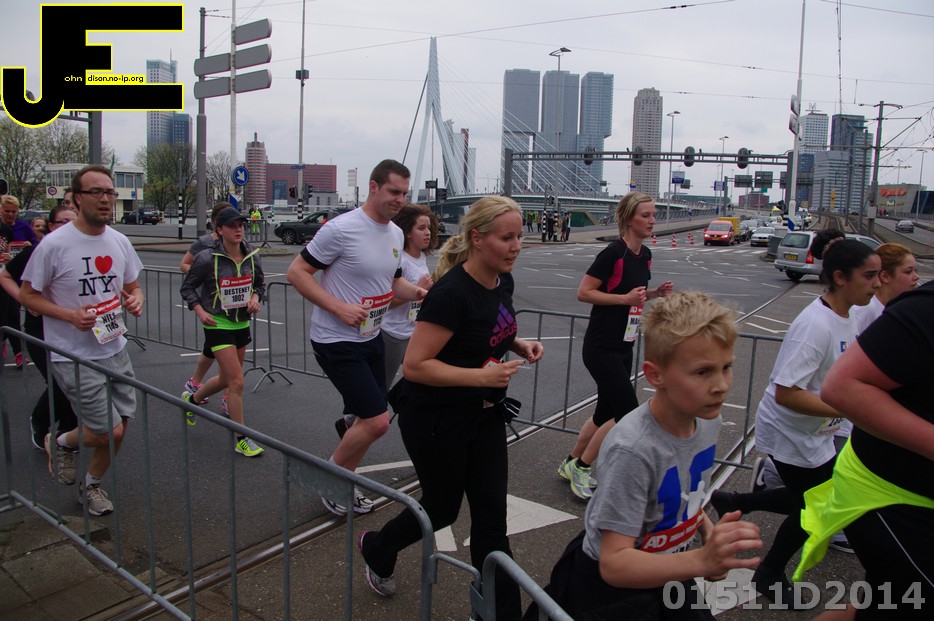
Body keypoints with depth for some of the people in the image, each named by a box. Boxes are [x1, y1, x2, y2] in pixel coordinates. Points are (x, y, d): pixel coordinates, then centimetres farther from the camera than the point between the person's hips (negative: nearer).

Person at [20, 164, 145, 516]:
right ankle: (62, 443, 26)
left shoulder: (120, 242, 4)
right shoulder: (54, 245, -14)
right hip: (73, 357, -6)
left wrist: (136, 301, -8)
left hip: (115, 350, 6)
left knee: (118, 429, 12)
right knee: (110, 431, -8)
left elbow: (132, 287, 16)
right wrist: (70, 315, -21)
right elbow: (28, 294, -6)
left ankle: (91, 485, 39)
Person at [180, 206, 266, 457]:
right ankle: (241, 440, 3)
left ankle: (191, 399, 50)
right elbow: (187, 288, -1)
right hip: (218, 326, -6)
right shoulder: (207, 258, -14)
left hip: (242, 324, 6)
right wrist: (200, 311, -14)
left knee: (226, 378, 20)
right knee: (237, 382, -9)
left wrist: (256, 297, -4)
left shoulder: (252, 256, 0)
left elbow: (260, 283, 16)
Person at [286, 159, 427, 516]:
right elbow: (297, 272, -14)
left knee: (370, 419, 15)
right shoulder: (341, 229, -18)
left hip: (370, 339, 9)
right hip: (337, 341, -8)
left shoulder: (396, 234, 7)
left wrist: (417, 293, -2)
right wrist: (339, 307, -23)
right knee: (377, 421, -12)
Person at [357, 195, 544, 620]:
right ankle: (376, 549, 47)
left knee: (491, 515, 9)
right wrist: (481, 375, -30)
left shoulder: (502, 280, -1)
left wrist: (517, 344, -1)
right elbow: (414, 365, -26)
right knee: (442, 508, 15)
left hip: (484, 414, 7)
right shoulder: (452, 292, -27)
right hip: (436, 420, -7)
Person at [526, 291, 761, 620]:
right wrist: (701, 560, -42)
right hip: (612, 585, -6)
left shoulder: (708, 421, -11)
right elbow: (614, 564, -32)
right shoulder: (633, 449, -33)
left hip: (669, 570, 6)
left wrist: (709, 531, -7)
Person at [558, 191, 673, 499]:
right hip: (601, 348, -9)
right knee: (628, 413, -9)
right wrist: (625, 298, -21)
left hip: (623, 347, 9)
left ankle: (571, 464, 31)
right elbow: (584, 292, -16)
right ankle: (580, 466, 9)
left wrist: (655, 293, 3)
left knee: (606, 412, 14)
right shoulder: (613, 253, -16)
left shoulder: (645, 255, 9)